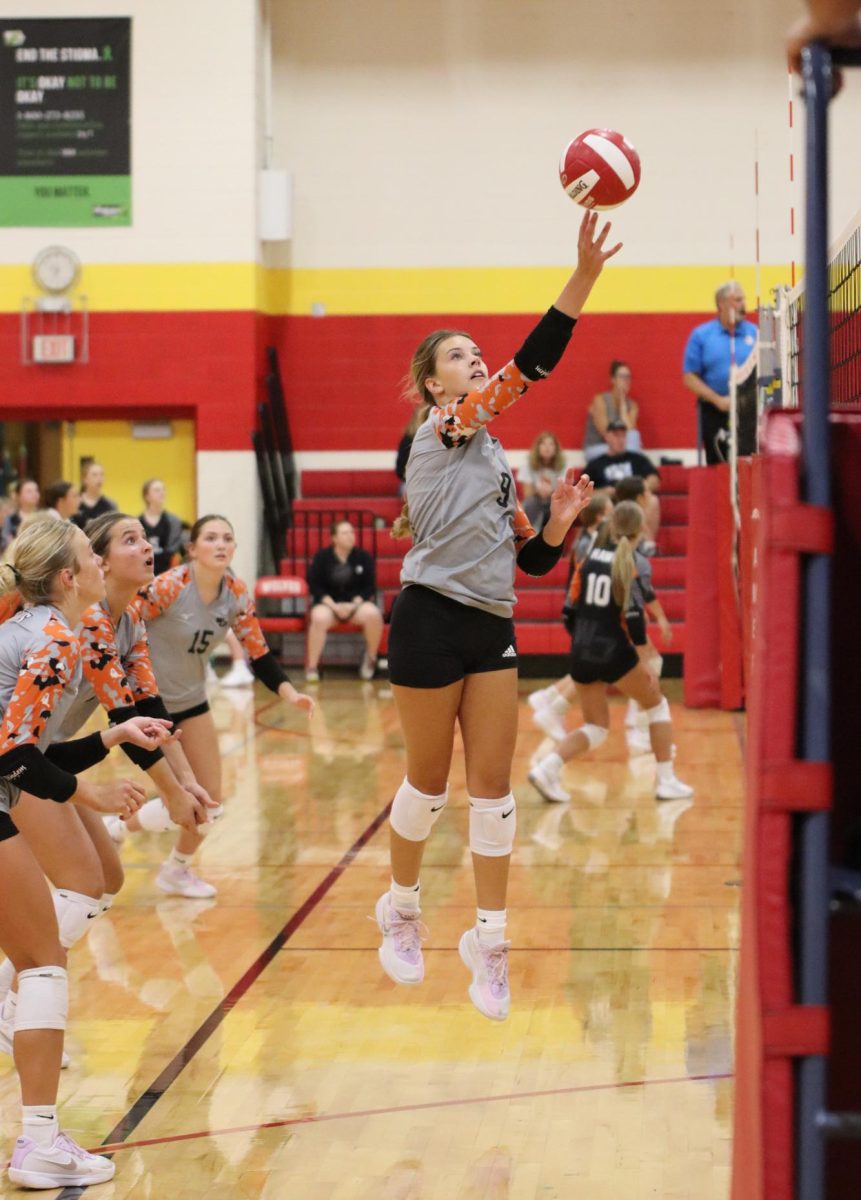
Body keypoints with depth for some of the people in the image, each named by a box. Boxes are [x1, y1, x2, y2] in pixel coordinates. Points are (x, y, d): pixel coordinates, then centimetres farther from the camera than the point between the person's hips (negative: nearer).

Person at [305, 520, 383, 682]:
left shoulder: (364, 557, 4)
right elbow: (315, 587, -2)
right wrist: (334, 606, -15)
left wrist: (354, 604, -14)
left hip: (357, 603, 1)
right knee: (319, 618, -36)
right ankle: (312, 667, -28)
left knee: (373, 614, -32)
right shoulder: (322, 557, 2)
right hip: (328, 603, -1)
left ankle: (370, 657, -7)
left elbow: (369, 587, 3)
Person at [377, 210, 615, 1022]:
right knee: (429, 780, 4)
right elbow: (532, 363, -20)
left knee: (492, 785, 3)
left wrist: (558, 520, 0)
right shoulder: (442, 428, -5)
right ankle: (401, 910, 25)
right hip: (431, 622, -7)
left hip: (492, 630, 7)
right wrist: (585, 276, -26)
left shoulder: (496, 462, 19)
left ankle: (489, 940, 8)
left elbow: (533, 562, 19)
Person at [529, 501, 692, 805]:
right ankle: (666, 781, 15)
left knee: (596, 727, 15)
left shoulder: (590, 557, 7)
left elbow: (571, 608, 10)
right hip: (613, 652, -5)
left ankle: (547, 768, -8)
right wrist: (646, 663, -14)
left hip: (581, 653, 5)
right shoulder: (631, 562, -8)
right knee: (657, 705, 18)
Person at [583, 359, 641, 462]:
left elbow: (629, 431, -12)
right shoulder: (600, 401, -8)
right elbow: (605, 432, -13)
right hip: (595, 449, -4)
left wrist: (622, 403, -10)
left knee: (634, 435, -28)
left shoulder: (632, 405, 4)